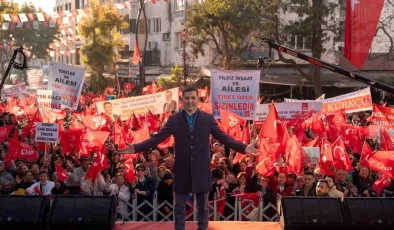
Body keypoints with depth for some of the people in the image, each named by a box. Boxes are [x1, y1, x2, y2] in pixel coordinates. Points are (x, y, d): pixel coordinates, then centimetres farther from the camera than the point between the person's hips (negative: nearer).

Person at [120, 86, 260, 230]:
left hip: (201, 170, 0)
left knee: (203, 207, 10)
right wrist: (136, 148, -18)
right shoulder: (174, 119, 0)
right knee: (179, 207, 9)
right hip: (182, 170, 0)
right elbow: (157, 138, -5)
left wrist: (244, 148, -20)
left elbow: (223, 138, -5)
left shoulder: (208, 119, 0)